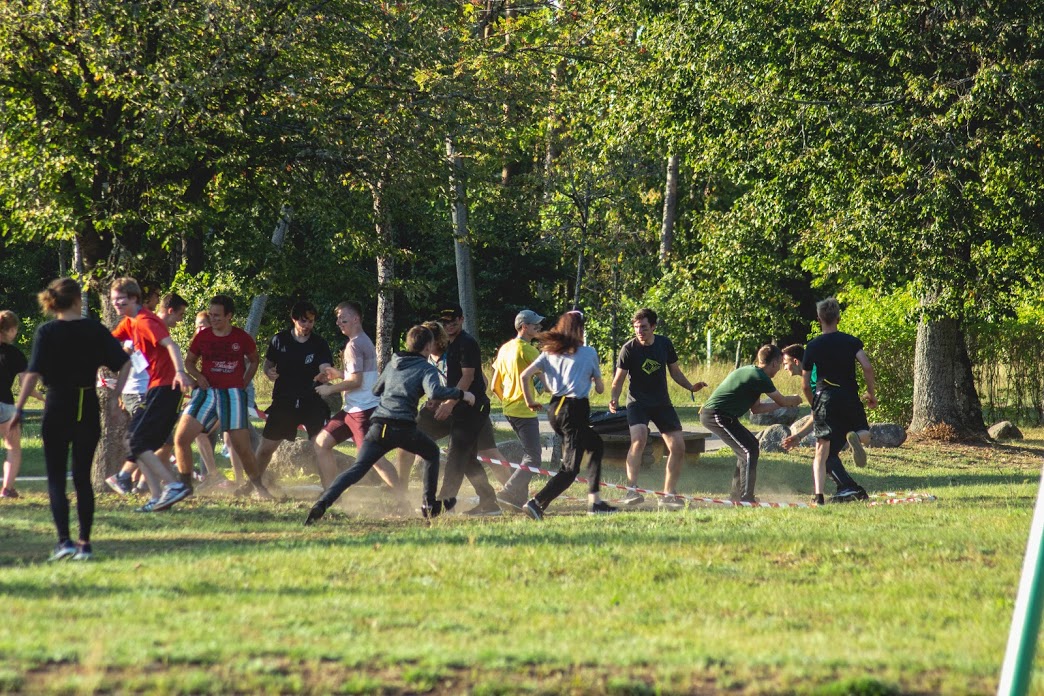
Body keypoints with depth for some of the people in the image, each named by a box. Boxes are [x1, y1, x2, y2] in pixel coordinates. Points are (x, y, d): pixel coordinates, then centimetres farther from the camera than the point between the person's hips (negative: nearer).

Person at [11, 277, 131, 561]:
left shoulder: (46, 332, -6)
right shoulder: (94, 329, 1)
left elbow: (33, 374, -13)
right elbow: (124, 362, -2)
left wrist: (18, 409, -8)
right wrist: (115, 398, 4)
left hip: (57, 408, -2)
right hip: (88, 410, 2)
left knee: (56, 478, 4)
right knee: (83, 477, 12)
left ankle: (64, 540, -10)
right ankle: (85, 543, 11)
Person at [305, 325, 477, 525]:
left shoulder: (392, 364, 23)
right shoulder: (426, 368, 6)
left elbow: (376, 390, 35)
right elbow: (434, 392, -14)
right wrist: (461, 394, -2)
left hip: (378, 426, 4)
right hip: (404, 428, -3)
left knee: (358, 468, -5)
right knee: (432, 452, 26)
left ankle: (323, 503, -26)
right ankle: (430, 504, 23)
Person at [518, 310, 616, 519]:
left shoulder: (549, 352, 10)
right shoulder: (589, 353, 0)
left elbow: (524, 376, 0)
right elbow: (600, 388, 6)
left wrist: (530, 401, 12)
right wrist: (597, 383, 29)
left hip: (554, 409, 7)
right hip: (576, 409, -7)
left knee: (595, 444, 26)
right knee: (570, 468, -6)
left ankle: (594, 502, 22)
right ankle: (536, 503, -25)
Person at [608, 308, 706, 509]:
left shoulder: (664, 344, 0)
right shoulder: (629, 349, -10)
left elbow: (674, 371, 13)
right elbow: (618, 380, -8)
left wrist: (691, 387, -3)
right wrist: (614, 400, -26)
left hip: (662, 402, 4)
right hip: (638, 402, -4)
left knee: (678, 447, -1)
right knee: (639, 438, -30)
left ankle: (669, 495, 13)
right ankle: (632, 491, -28)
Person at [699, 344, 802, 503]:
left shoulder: (750, 372, 18)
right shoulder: (761, 378, -13)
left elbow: (756, 408, 20)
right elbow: (782, 401, -1)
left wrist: (785, 403, 23)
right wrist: (795, 400, 20)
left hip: (711, 414, 10)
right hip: (716, 416, -10)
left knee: (751, 445, 19)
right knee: (749, 451, -9)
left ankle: (737, 494, 24)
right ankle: (745, 498, -9)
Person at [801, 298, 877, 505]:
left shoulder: (813, 346, 3)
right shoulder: (851, 341, 4)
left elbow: (805, 385, 5)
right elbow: (867, 367, -8)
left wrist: (814, 405, 21)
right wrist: (871, 394, 5)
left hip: (825, 398, 0)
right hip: (850, 398, 0)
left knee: (821, 451, 1)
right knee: (865, 435, 20)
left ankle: (818, 495, -14)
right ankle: (854, 437, -19)